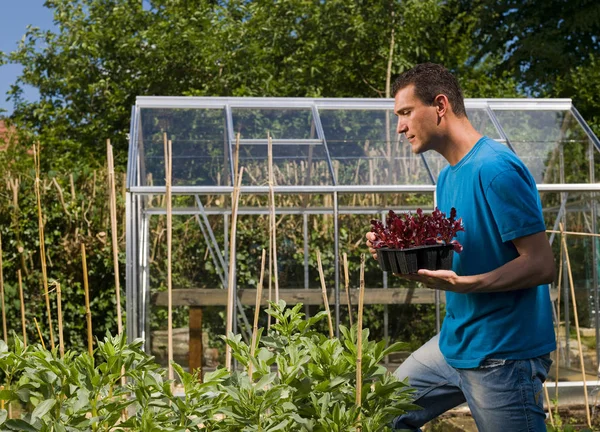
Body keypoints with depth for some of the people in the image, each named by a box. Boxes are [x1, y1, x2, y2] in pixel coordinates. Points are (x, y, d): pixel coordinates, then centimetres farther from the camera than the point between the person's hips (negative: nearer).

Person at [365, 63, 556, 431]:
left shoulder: (495, 168, -18)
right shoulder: (447, 177, 11)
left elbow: (542, 265, -20)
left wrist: (462, 284, -31)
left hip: (504, 353, -9)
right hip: (455, 342, 9)